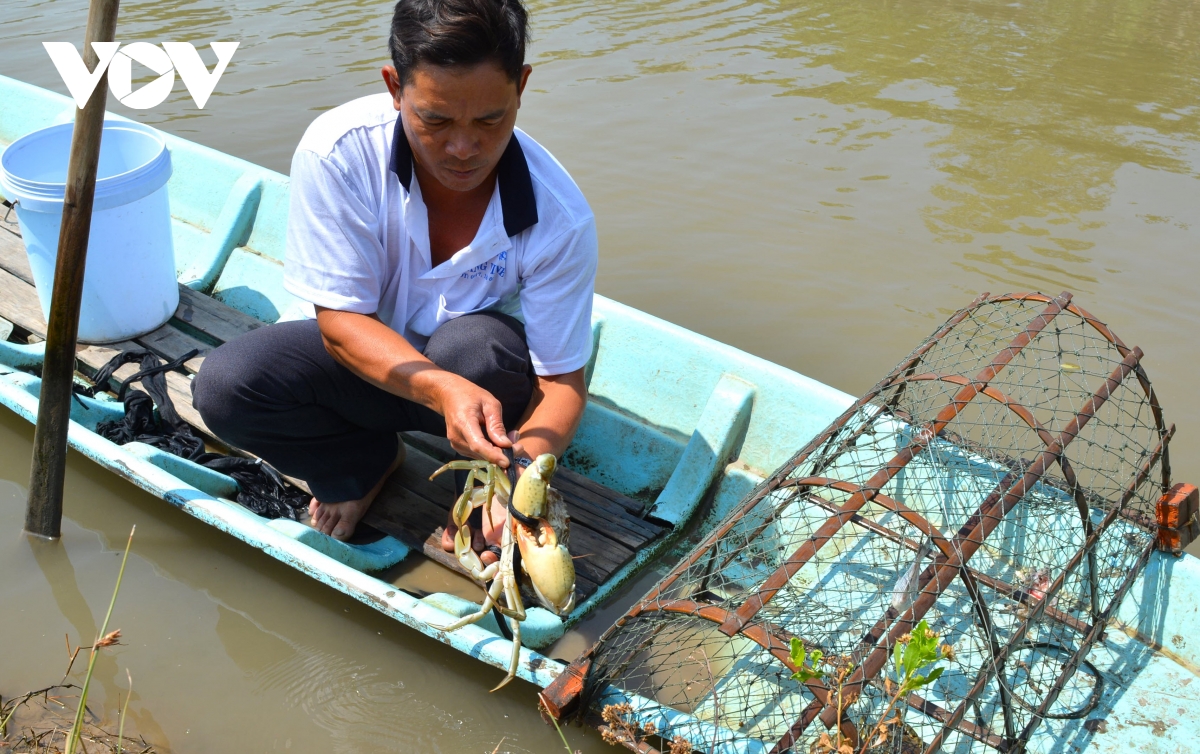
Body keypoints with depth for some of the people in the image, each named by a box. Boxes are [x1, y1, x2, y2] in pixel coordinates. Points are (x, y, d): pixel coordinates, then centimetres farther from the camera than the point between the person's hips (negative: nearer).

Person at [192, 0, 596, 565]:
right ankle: (368, 463, 7)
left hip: (482, 373, -1)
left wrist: (524, 469, -42)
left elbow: (562, 380, -20)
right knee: (223, 386, -24)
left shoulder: (559, 217, -27)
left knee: (475, 345, -36)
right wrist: (440, 388, -41)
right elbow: (340, 320, -22)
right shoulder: (337, 150, -27)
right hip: (367, 357, 2)